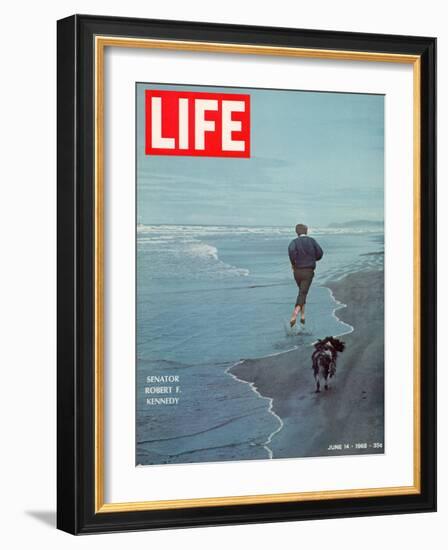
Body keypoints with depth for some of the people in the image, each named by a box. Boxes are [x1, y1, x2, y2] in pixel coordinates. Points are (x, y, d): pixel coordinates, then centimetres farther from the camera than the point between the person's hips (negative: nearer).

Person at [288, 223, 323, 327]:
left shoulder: (294, 242, -1)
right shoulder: (312, 241, 2)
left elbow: (291, 250, -24)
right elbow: (320, 253, 2)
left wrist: (293, 263, -10)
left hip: (297, 271, 2)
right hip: (309, 271, -2)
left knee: (302, 292, 25)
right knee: (302, 294, -8)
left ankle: (302, 315, 22)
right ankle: (294, 316, -29)